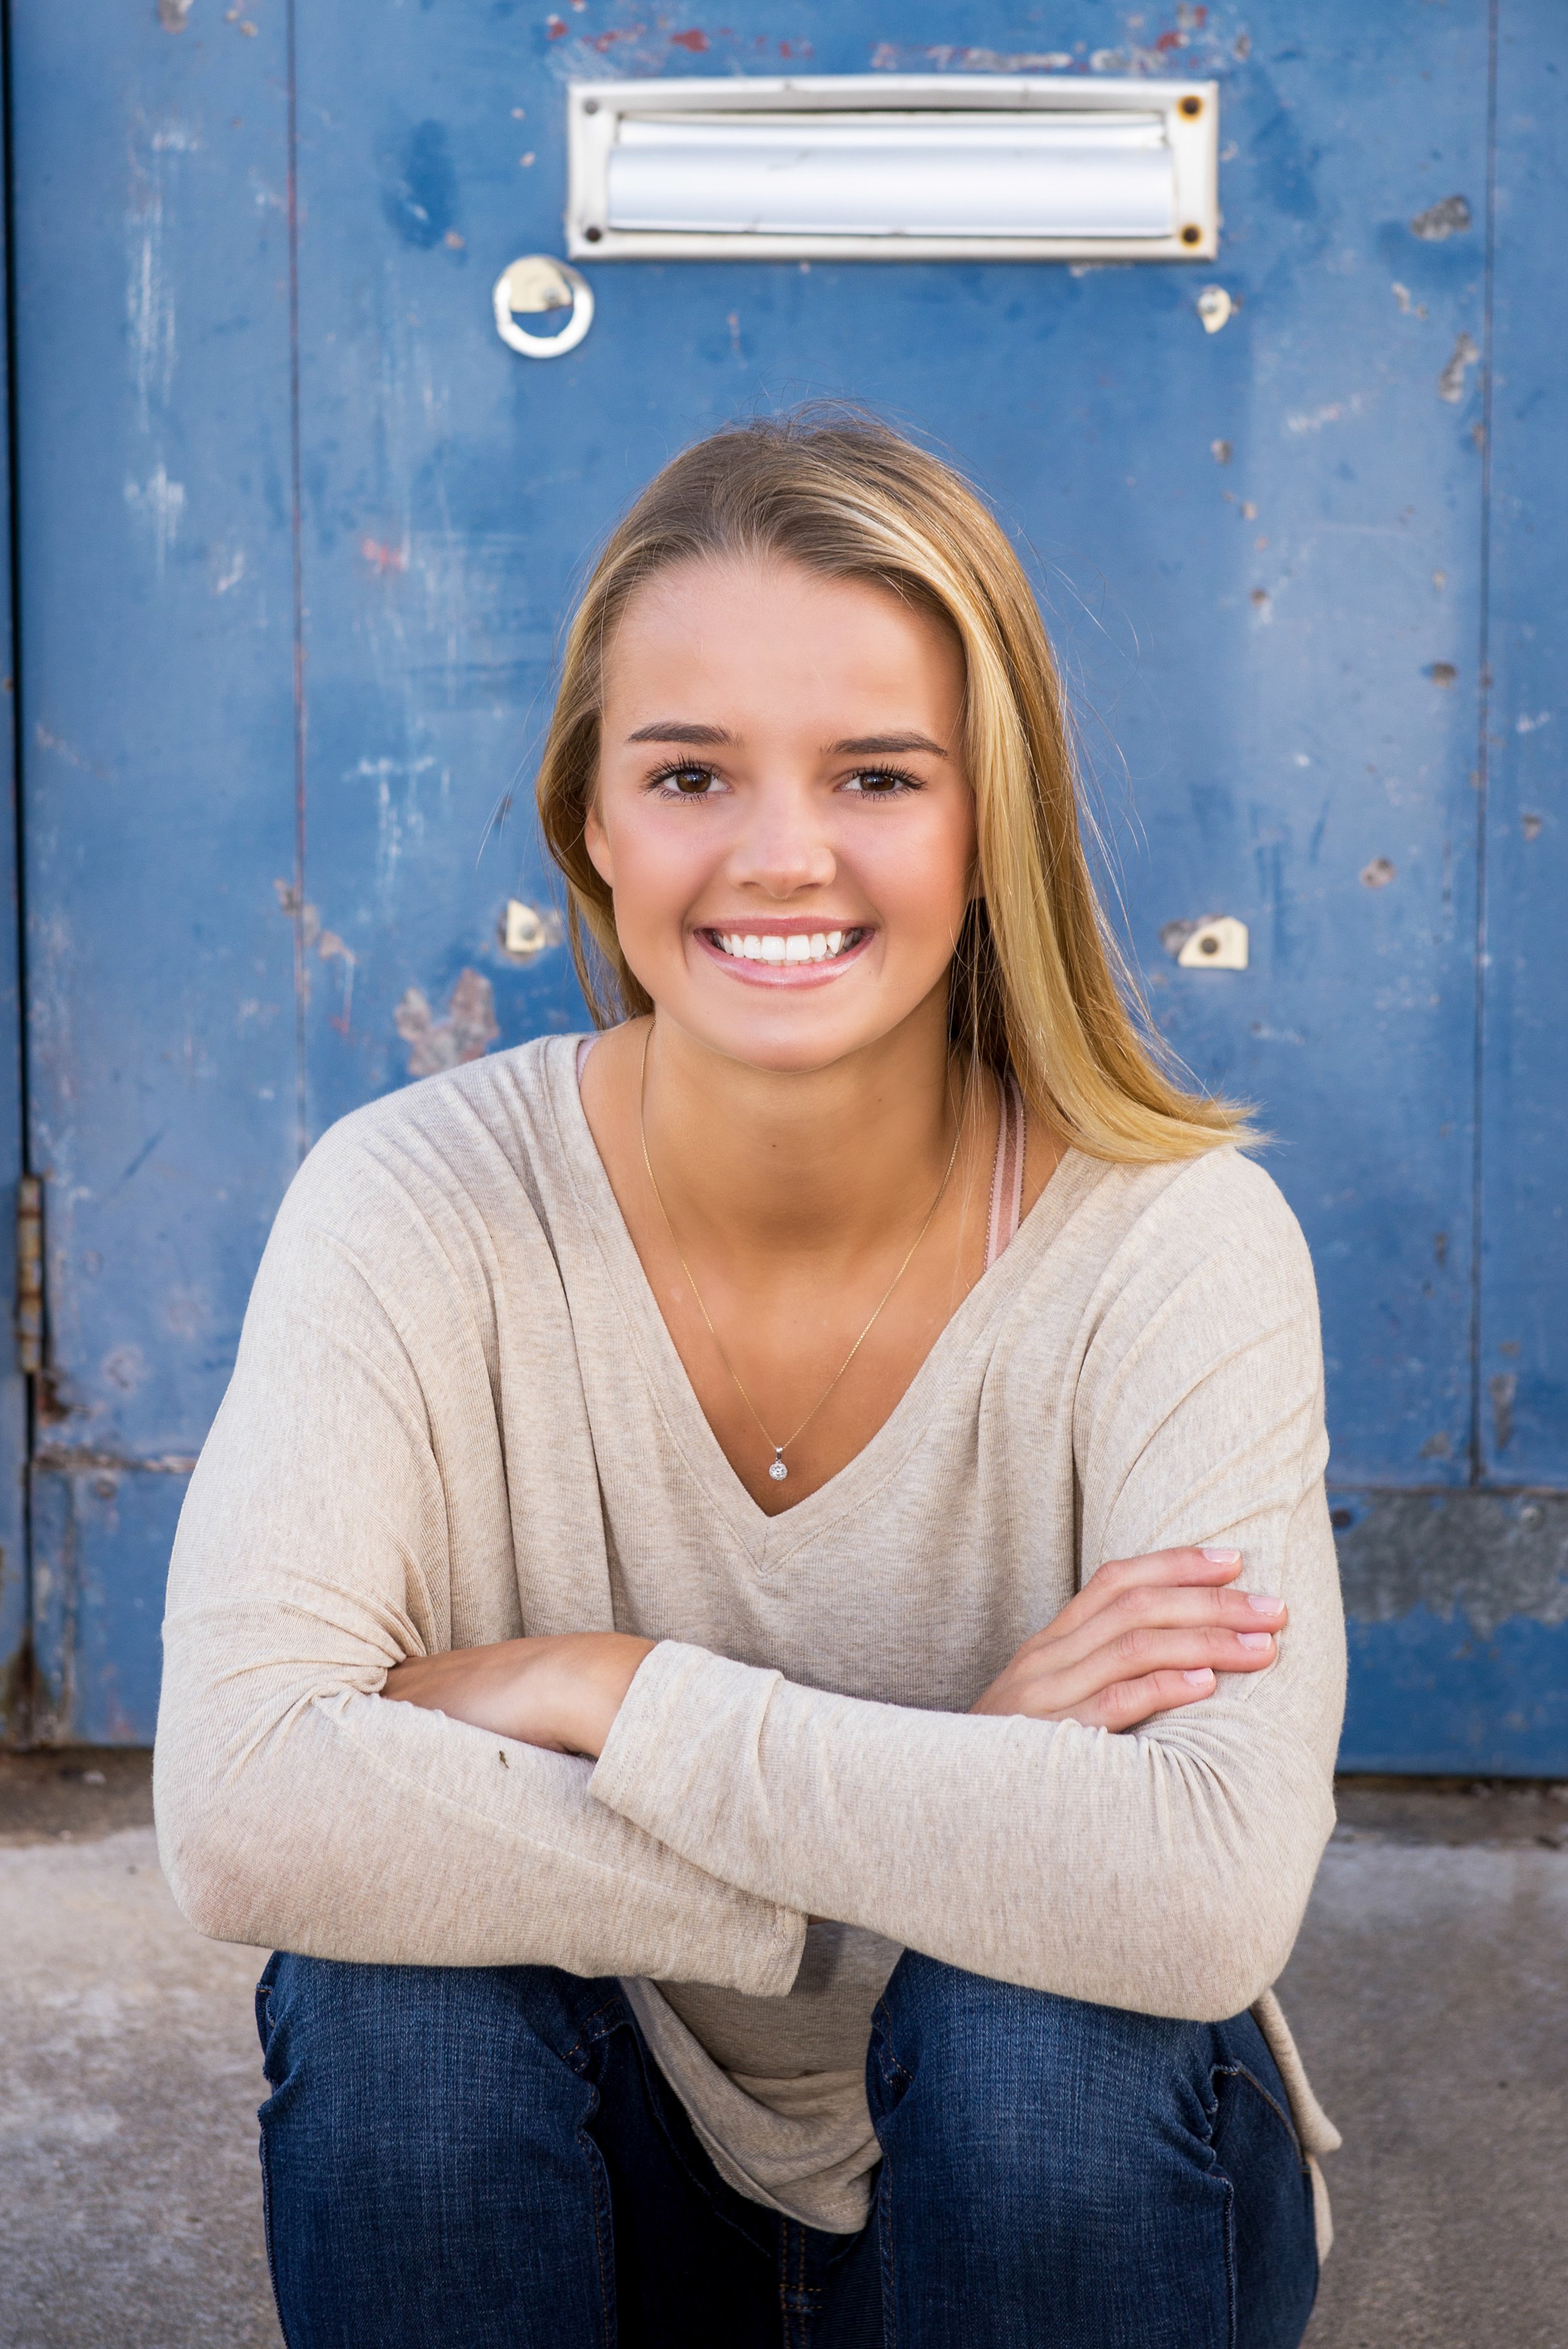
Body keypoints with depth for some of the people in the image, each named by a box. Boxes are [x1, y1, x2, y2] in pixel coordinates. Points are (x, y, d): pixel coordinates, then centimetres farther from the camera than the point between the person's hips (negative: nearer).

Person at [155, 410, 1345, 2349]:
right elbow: (241, 1806, -32)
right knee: (386, 1993, -28)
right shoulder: (418, 1208, -18)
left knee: (1048, 2020, -31)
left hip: (1067, 2185, 0)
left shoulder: (1175, 1241, -20)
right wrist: (935, 1810, -31)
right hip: (609, 2182, 1)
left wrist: (606, 1695, -30)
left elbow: (1206, 1898, -33)